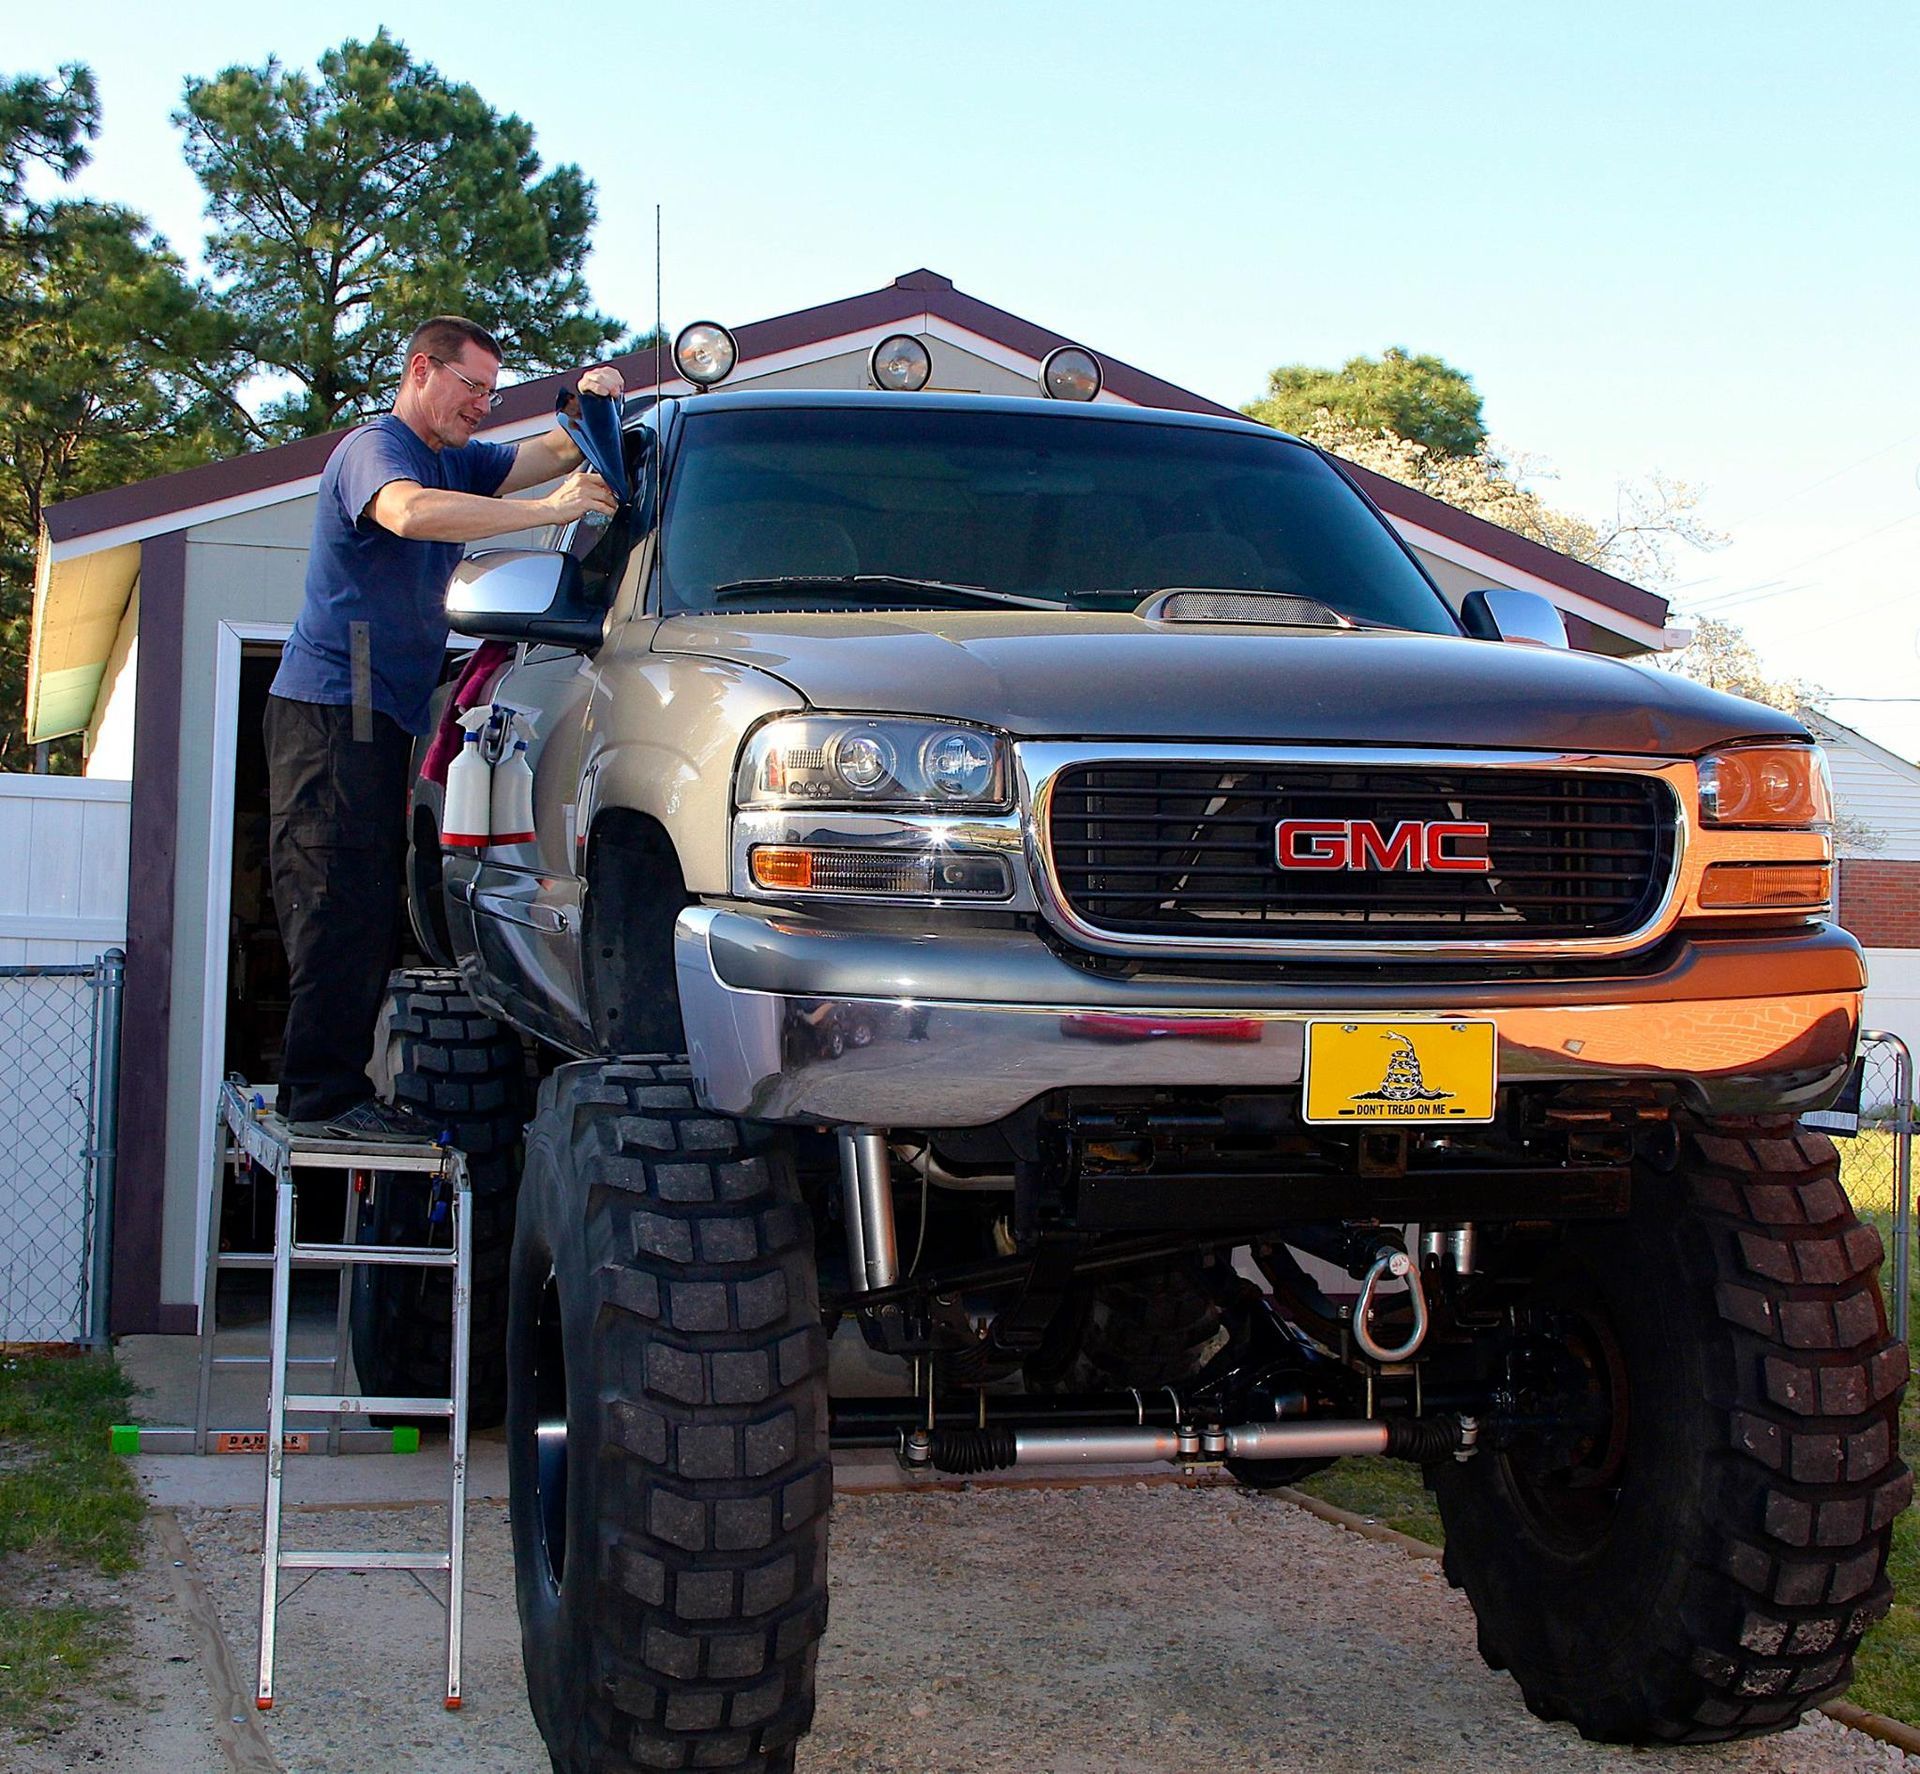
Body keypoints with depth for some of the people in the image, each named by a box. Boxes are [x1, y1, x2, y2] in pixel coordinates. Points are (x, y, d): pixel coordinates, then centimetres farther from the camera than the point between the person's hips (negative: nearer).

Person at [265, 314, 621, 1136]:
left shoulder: (455, 462, 21)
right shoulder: (374, 448, -8)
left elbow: (548, 456, 23)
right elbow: (408, 512, -30)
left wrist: (594, 407, 0)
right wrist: (551, 510, -30)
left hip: (382, 715, 10)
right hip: (331, 706, -10)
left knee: (368, 912, 7)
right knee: (341, 907, -13)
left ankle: (338, 1090, 9)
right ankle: (323, 1095, -13)